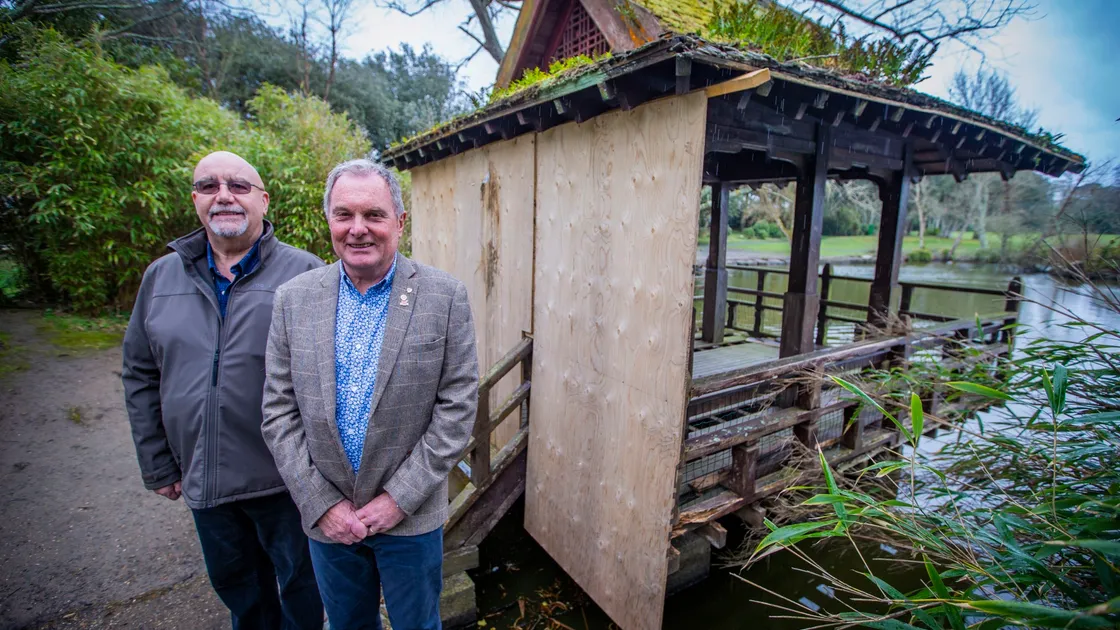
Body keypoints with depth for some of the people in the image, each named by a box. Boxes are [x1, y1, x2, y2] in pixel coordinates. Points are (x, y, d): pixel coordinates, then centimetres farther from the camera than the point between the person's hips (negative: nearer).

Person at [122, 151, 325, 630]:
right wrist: (157, 466, 9)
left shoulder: (304, 274, -10)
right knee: (238, 590, 24)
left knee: (301, 590, 16)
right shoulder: (162, 277, 5)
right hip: (203, 481, 5)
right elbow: (141, 377, 11)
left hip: (287, 480, -4)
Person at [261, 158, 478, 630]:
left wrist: (399, 498, -13)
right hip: (325, 516, 3)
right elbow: (279, 411, -1)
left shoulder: (445, 296, -12)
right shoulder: (293, 298, -3)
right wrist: (320, 502, -7)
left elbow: (457, 407, -12)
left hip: (411, 515, -2)